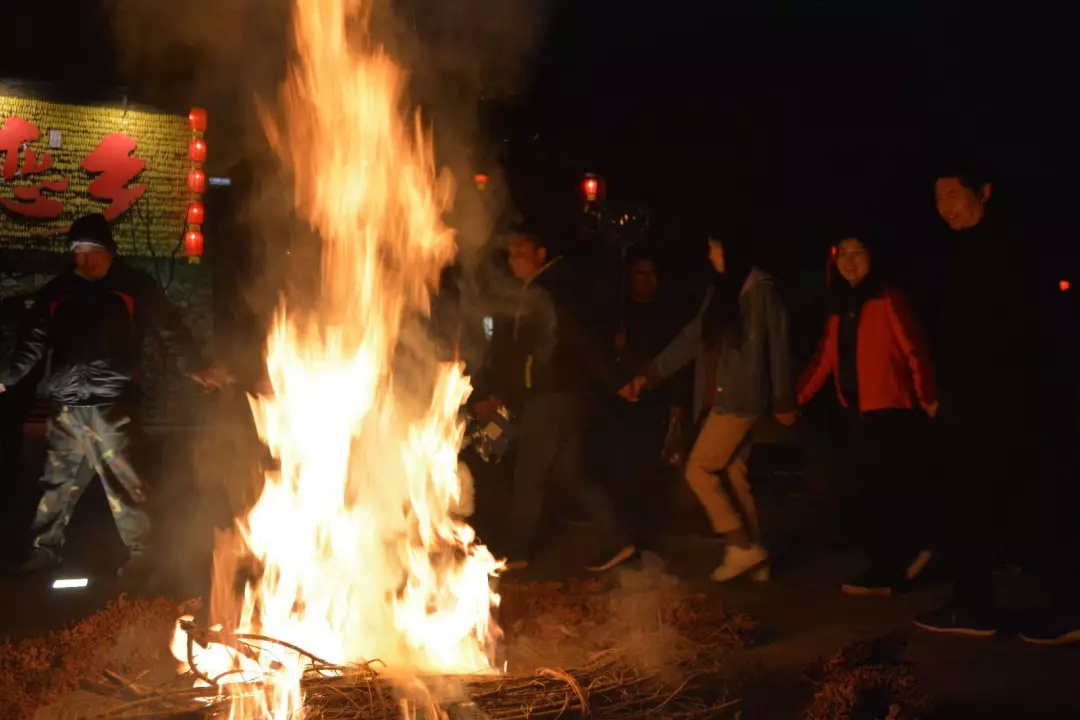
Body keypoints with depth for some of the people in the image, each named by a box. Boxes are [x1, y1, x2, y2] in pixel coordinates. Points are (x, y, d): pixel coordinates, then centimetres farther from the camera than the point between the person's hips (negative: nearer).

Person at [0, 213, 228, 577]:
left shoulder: (135, 286, 2)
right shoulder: (57, 290, 13)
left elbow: (172, 328, 4)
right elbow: (35, 342, 17)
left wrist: (198, 367, -1)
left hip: (111, 404, -4)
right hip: (65, 406, 4)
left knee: (123, 482, -4)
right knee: (57, 481, 10)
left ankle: (139, 552, 4)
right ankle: (44, 548, 20)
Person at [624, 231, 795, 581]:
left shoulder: (760, 288, -10)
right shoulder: (720, 290, 14)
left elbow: (778, 345, -8)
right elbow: (690, 339, 16)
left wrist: (783, 400, -7)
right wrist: (648, 375, 13)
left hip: (741, 399, -8)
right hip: (722, 399, 8)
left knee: (698, 469, -7)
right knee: (736, 476, 10)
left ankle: (743, 545, 1)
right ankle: (754, 557, 17)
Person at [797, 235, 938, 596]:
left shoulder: (887, 299, -6)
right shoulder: (839, 307, 16)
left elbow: (915, 349, -14)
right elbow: (824, 359, 15)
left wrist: (928, 396, -23)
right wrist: (794, 398, 9)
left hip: (891, 410, -7)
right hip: (860, 412, 7)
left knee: (879, 490, -7)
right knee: (875, 491, 11)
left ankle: (886, 571, 1)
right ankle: (893, 565, 21)